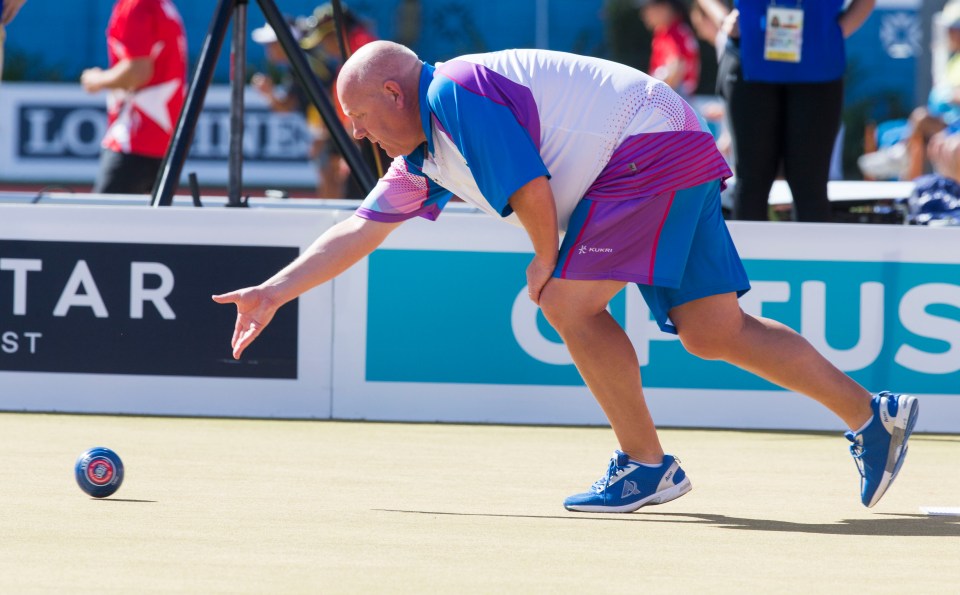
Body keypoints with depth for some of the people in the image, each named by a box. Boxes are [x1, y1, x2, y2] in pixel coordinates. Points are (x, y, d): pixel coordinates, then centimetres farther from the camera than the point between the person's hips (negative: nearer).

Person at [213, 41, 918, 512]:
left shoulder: (454, 91, -15)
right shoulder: (423, 157, 15)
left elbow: (533, 193, -19)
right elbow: (361, 229, 23)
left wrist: (546, 263, -2)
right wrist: (272, 293, 23)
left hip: (650, 146, -10)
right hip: (682, 161, 10)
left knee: (568, 302, -13)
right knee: (714, 332, 5)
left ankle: (646, 465, -6)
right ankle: (873, 415, 8)